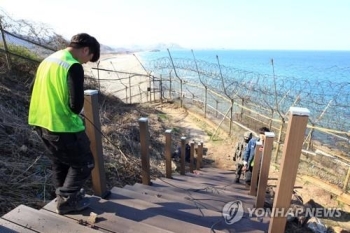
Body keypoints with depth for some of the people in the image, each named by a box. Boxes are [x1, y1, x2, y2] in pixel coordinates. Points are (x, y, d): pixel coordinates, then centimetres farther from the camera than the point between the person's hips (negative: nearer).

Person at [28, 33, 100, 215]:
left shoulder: (48, 59, 11)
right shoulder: (73, 67, -18)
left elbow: (34, 90, 18)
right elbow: (76, 104, -23)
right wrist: (75, 114, -1)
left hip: (40, 121, 9)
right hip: (62, 125, -9)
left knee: (60, 162, 25)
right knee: (83, 163, 10)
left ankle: (64, 195, 38)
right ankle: (66, 201, 17)